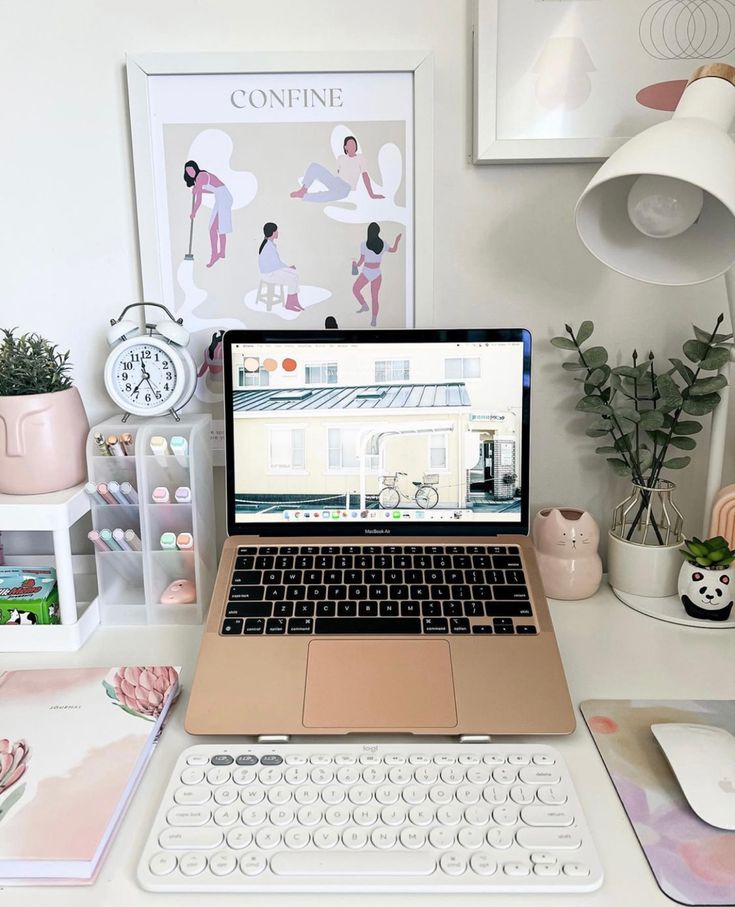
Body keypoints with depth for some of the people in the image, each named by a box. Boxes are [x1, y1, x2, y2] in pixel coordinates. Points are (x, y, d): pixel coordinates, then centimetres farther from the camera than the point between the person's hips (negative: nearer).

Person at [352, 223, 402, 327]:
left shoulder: (364, 244, -16)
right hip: (377, 273, 3)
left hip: (366, 272, -3)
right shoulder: (383, 244, -6)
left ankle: (364, 305, 2)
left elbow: (361, 261, -9)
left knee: (355, 289, 22)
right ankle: (374, 320, 13)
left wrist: (356, 265, 13)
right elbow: (393, 250, 14)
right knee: (375, 297, 14)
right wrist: (397, 240, 32)